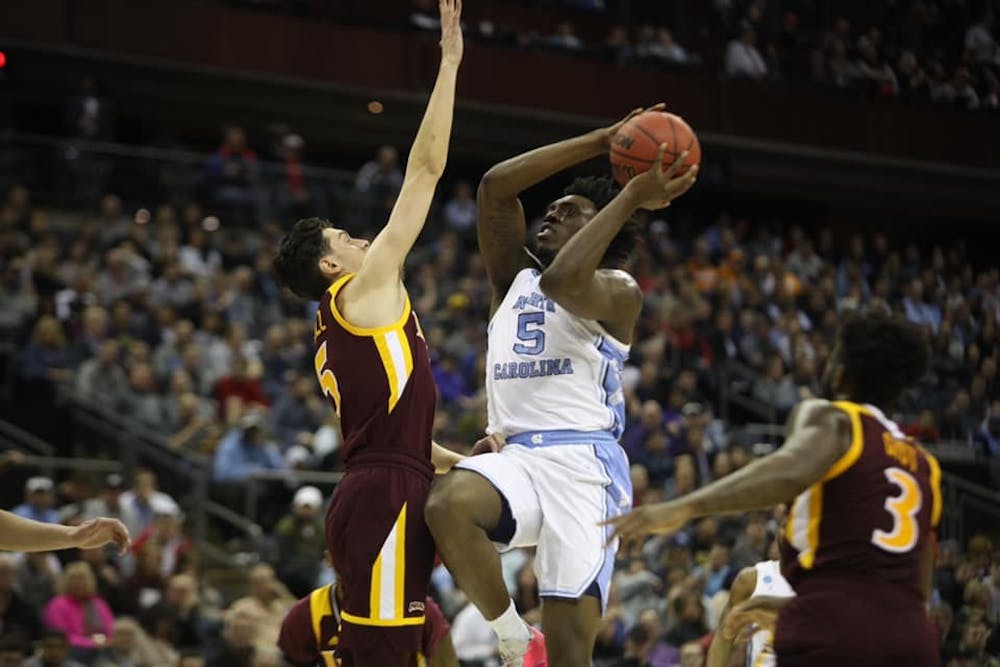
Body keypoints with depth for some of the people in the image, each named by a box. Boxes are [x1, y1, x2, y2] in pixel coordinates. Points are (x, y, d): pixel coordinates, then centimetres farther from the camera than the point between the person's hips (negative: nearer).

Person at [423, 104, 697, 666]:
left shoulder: (618, 291, 5)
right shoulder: (515, 277, 23)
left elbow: (563, 282, -20)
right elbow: (496, 187, 11)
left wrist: (629, 197, -14)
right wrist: (602, 143, 9)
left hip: (583, 463, -4)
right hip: (516, 456, 4)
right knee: (448, 506, -32)